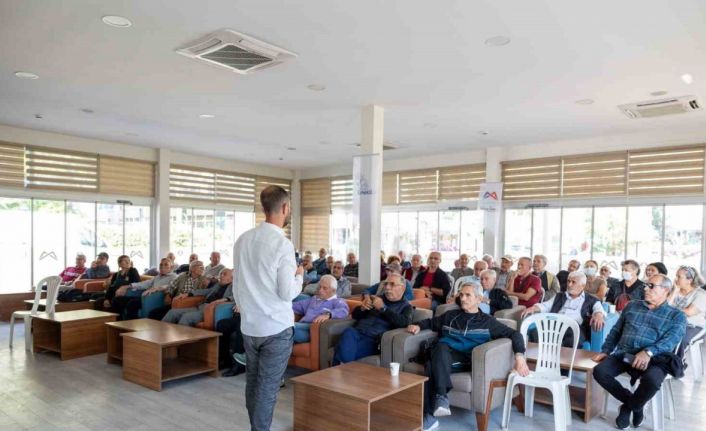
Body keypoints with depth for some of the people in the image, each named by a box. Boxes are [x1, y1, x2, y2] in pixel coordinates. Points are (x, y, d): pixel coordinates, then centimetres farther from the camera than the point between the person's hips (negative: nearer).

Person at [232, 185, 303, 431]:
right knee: (267, 387, 3)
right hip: (276, 328, -6)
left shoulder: (243, 240, 3)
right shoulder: (282, 244, -16)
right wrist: (299, 276, 3)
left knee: (252, 382, 17)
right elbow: (287, 293, -15)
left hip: (249, 325, 6)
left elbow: (237, 287, 10)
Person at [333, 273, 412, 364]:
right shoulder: (379, 299, 25)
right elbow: (355, 315, 24)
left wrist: (383, 308, -11)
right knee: (348, 332, -33)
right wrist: (362, 308, 0)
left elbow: (405, 323, -11)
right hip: (358, 333, 4)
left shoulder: (406, 307, 13)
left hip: (374, 340, -4)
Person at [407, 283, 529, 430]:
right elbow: (430, 322, 39)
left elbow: (514, 334, 7)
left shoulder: (487, 321, 16)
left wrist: (519, 356, -12)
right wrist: (418, 326, 15)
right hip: (442, 358, 3)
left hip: (465, 360, -3)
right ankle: (429, 416, -35)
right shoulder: (450, 315, 27)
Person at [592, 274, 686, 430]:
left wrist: (649, 352, -27)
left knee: (651, 380, -36)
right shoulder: (632, 305, 20)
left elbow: (671, 340, -9)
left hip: (654, 359, -3)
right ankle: (634, 404, 3)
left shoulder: (677, 315, 8)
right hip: (623, 354, 4)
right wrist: (605, 351, 9)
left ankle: (628, 407, -2)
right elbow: (616, 331, 22)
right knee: (599, 371, -23)